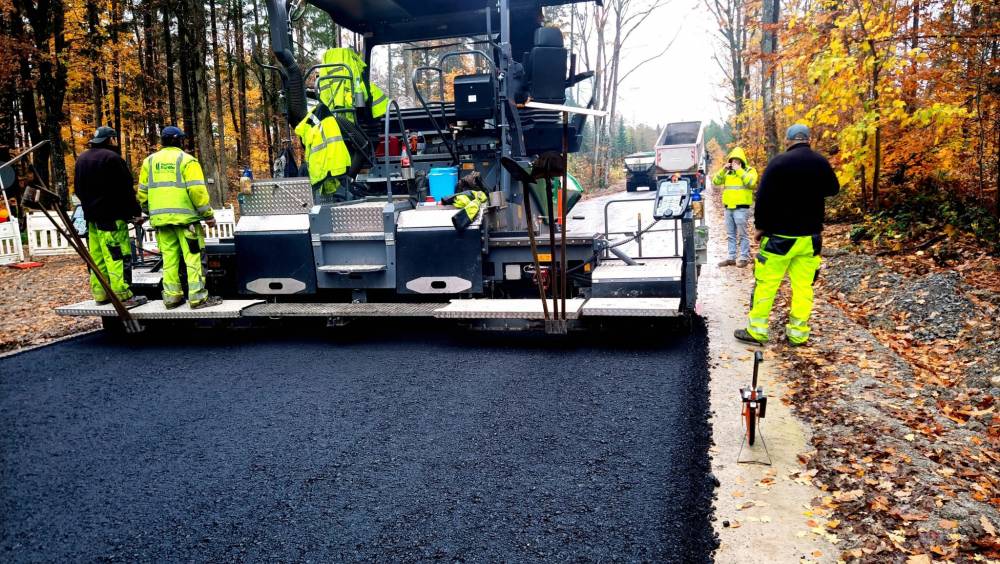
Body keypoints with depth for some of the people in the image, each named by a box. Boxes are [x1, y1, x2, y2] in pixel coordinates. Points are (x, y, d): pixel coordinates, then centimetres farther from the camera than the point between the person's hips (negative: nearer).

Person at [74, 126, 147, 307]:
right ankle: (123, 295, -14)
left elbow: (78, 189, 22)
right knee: (118, 255, -11)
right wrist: (135, 211, -7)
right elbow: (125, 189, -13)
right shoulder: (111, 157, -13)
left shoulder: (81, 158, 16)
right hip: (112, 217, -9)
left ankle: (100, 294, 15)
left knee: (97, 256, 12)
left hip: (91, 216, 9)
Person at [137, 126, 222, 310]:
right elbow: (197, 190, -11)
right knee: (192, 257, -3)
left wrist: (150, 212, 25)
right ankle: (198, 297, -4)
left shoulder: (149, 161, 13)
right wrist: (208, 215, -6)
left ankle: (171, 296, 11)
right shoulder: (186, 160, -3)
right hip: (185, 217, -5)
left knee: (169, 258, 9)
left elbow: (142, 192, 13)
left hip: (160, 218, 5)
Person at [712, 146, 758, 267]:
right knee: (730, 234, 9)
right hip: (728, 208, 6)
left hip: (741, 208, -5)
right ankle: (731, 257, 14)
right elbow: (715, 181, 5)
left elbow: (750, 182, -19)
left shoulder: (749, 170, 0)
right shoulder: (727, 172, 14)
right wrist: (723, 169, -5)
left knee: (742, 234, -4)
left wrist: (739, 170, -15)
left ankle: (744, 258, 1)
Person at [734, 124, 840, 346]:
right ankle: (798, 333, 10)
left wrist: (760, 226, -1)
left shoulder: (778, 162, -10)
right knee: (803, 285, 7)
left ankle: (757, 330, 5)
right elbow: (833, 190, 19)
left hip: (780, 236, -4)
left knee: (766, 283, 2)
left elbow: (763, 197, -11)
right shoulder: (821, 162, 2)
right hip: (810, 236, 4)